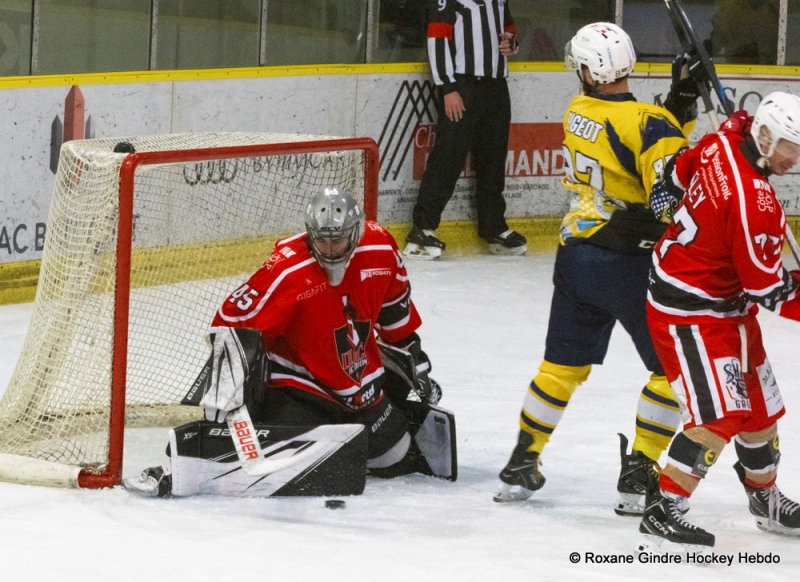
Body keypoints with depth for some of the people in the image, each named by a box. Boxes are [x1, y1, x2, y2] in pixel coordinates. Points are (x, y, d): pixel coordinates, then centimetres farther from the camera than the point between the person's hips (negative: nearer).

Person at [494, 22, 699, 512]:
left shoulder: (579, 113, 2)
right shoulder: (643, 123, -19)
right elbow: (672, 196, -26)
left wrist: (681, 100, -5)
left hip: (576, 257, 7)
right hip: (628, 264, -7)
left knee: (564, 365, 18)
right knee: (673, 369, 5)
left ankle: (522, 465, 22)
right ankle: (638, 479, 2)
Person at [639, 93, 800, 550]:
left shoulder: (724, 142, -6)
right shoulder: (755, 204, -30)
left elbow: (679, 176, 13)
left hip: (727, 303, 10)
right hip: (691, 310, -10)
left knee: (759, 406, 19)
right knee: (720, 415, -16)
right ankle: (661, 513, -10)